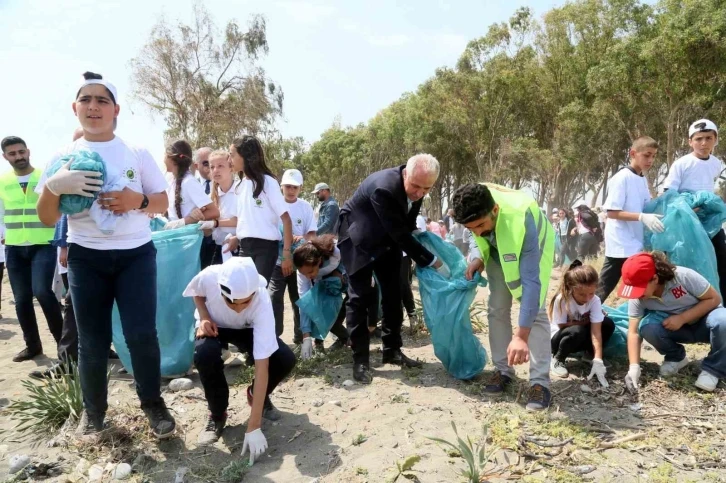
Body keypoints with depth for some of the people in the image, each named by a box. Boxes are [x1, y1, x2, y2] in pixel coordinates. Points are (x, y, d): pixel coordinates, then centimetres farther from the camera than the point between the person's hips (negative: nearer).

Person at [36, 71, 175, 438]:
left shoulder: (137, 153, 3)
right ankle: (93, 409, 28)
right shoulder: (64, 157, 4)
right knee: (92, 342, 8)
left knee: (142, 335, -5)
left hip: (136, 254, -1)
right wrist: (53, 185, -18)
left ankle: (153, 403, 16)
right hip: (86, 258, 1)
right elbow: (47, 219, 2)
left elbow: (163, 203, 5)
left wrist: (138, 200, -17)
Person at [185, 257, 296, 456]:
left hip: (247, 329, 0)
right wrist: (204, 317, -28)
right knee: (205, 354, -35)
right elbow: (197, 293, -7)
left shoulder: (262, 302, -39)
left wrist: (254, 427, -39)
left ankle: (257, 395, 9)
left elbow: (262, 365, -39)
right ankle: (217, 414, -6)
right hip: (213, 325, 1)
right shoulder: (209, 277, -37)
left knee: (285, 359, -25)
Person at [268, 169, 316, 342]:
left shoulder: (305, 206, 1)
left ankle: (300, 336, 23)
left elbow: (312, 233, -1)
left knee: (299, 299, 10)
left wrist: (302, 238, -23)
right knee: (275, 299, -2)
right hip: (278, 260, -1)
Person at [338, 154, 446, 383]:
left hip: (386, 237, 7)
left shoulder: (417, 185, -14)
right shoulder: (384, 188, -37)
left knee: (393, 293, 7)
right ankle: (360, 359, 1)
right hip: (359, 237, -7)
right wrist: (432, 261, -26)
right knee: (360, 297, -7)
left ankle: (392, 350, 18)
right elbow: (400, 235, -32)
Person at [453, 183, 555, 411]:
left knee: (535, 310, -15)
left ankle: (540, 381, -8)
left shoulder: (521, 220, -46)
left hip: (533, 249, -4)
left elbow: (531, 282, -47)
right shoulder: (476, 209, -32)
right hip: (498, 250, 5)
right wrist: (477, 257, -27)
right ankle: (503, 371, 12)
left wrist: (521, 336, -52)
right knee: (497, 309, 0)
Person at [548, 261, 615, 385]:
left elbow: (596, 331, -26)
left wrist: (598, 361, -34)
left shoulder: (595, 300, -20)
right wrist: (586, 321, -18)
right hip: (559, 337, -4)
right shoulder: (561, 300, -29)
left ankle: (590, 353, 6)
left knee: (608, 324, -19)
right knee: (577, 331, -37)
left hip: (581, 339, 4)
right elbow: (563, 326, -21)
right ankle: (557, 359, -9)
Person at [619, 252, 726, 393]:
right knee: (646, 326, -30)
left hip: (704, 322, -2)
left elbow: (714, 298, -19)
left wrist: (682, 318, -31)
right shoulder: (637, 298, -20)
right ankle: (676, 358, 1)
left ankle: (713, 368, -11)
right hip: (674, 327, 2)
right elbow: (633, 332, -19)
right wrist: (634, 367, -29)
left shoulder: (684, 276, -29)